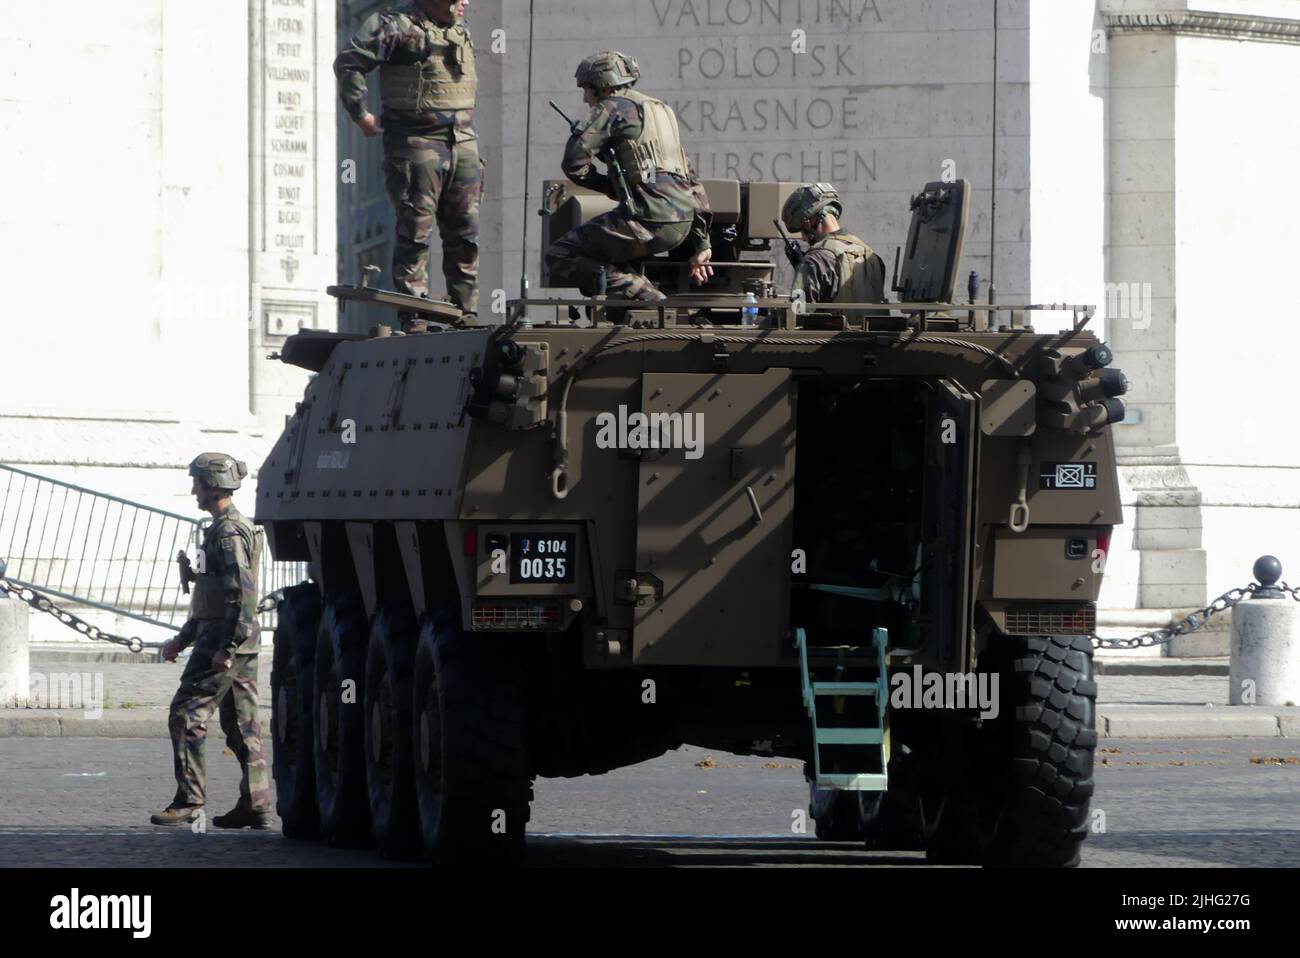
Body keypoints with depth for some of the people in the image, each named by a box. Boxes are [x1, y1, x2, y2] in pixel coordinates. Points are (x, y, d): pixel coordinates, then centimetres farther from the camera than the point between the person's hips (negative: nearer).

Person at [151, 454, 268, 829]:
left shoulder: (229, 534, -14)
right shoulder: (225, 530, 19)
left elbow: (243, 597, -22)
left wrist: (226, 650, -25)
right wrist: (183, 639, 26)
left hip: (223, 643, -10)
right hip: (241, 645, 10)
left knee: (186, 715, -9)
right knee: (242, 725, 9)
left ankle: (189, 800, -11)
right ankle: (256, 805, 10)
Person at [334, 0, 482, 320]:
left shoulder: (460, 30, 16)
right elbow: (348, 64, -12)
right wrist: (361, 116, -12)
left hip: (463, 144, 7)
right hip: (416, 143, -7)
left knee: (465, 235, 7)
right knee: (416, 233, -7)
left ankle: (467, 314, 13)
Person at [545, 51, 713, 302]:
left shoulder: (614, 107, -1)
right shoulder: (662, 111, 24)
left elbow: (574, 163, -8)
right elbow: (691, 180, 24)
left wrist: (609, 187, 12)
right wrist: (700, 243, 24)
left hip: (649, 220, -9)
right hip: (681, 226, 9)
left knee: (559, 257, -3)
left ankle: (644, 295, -15)